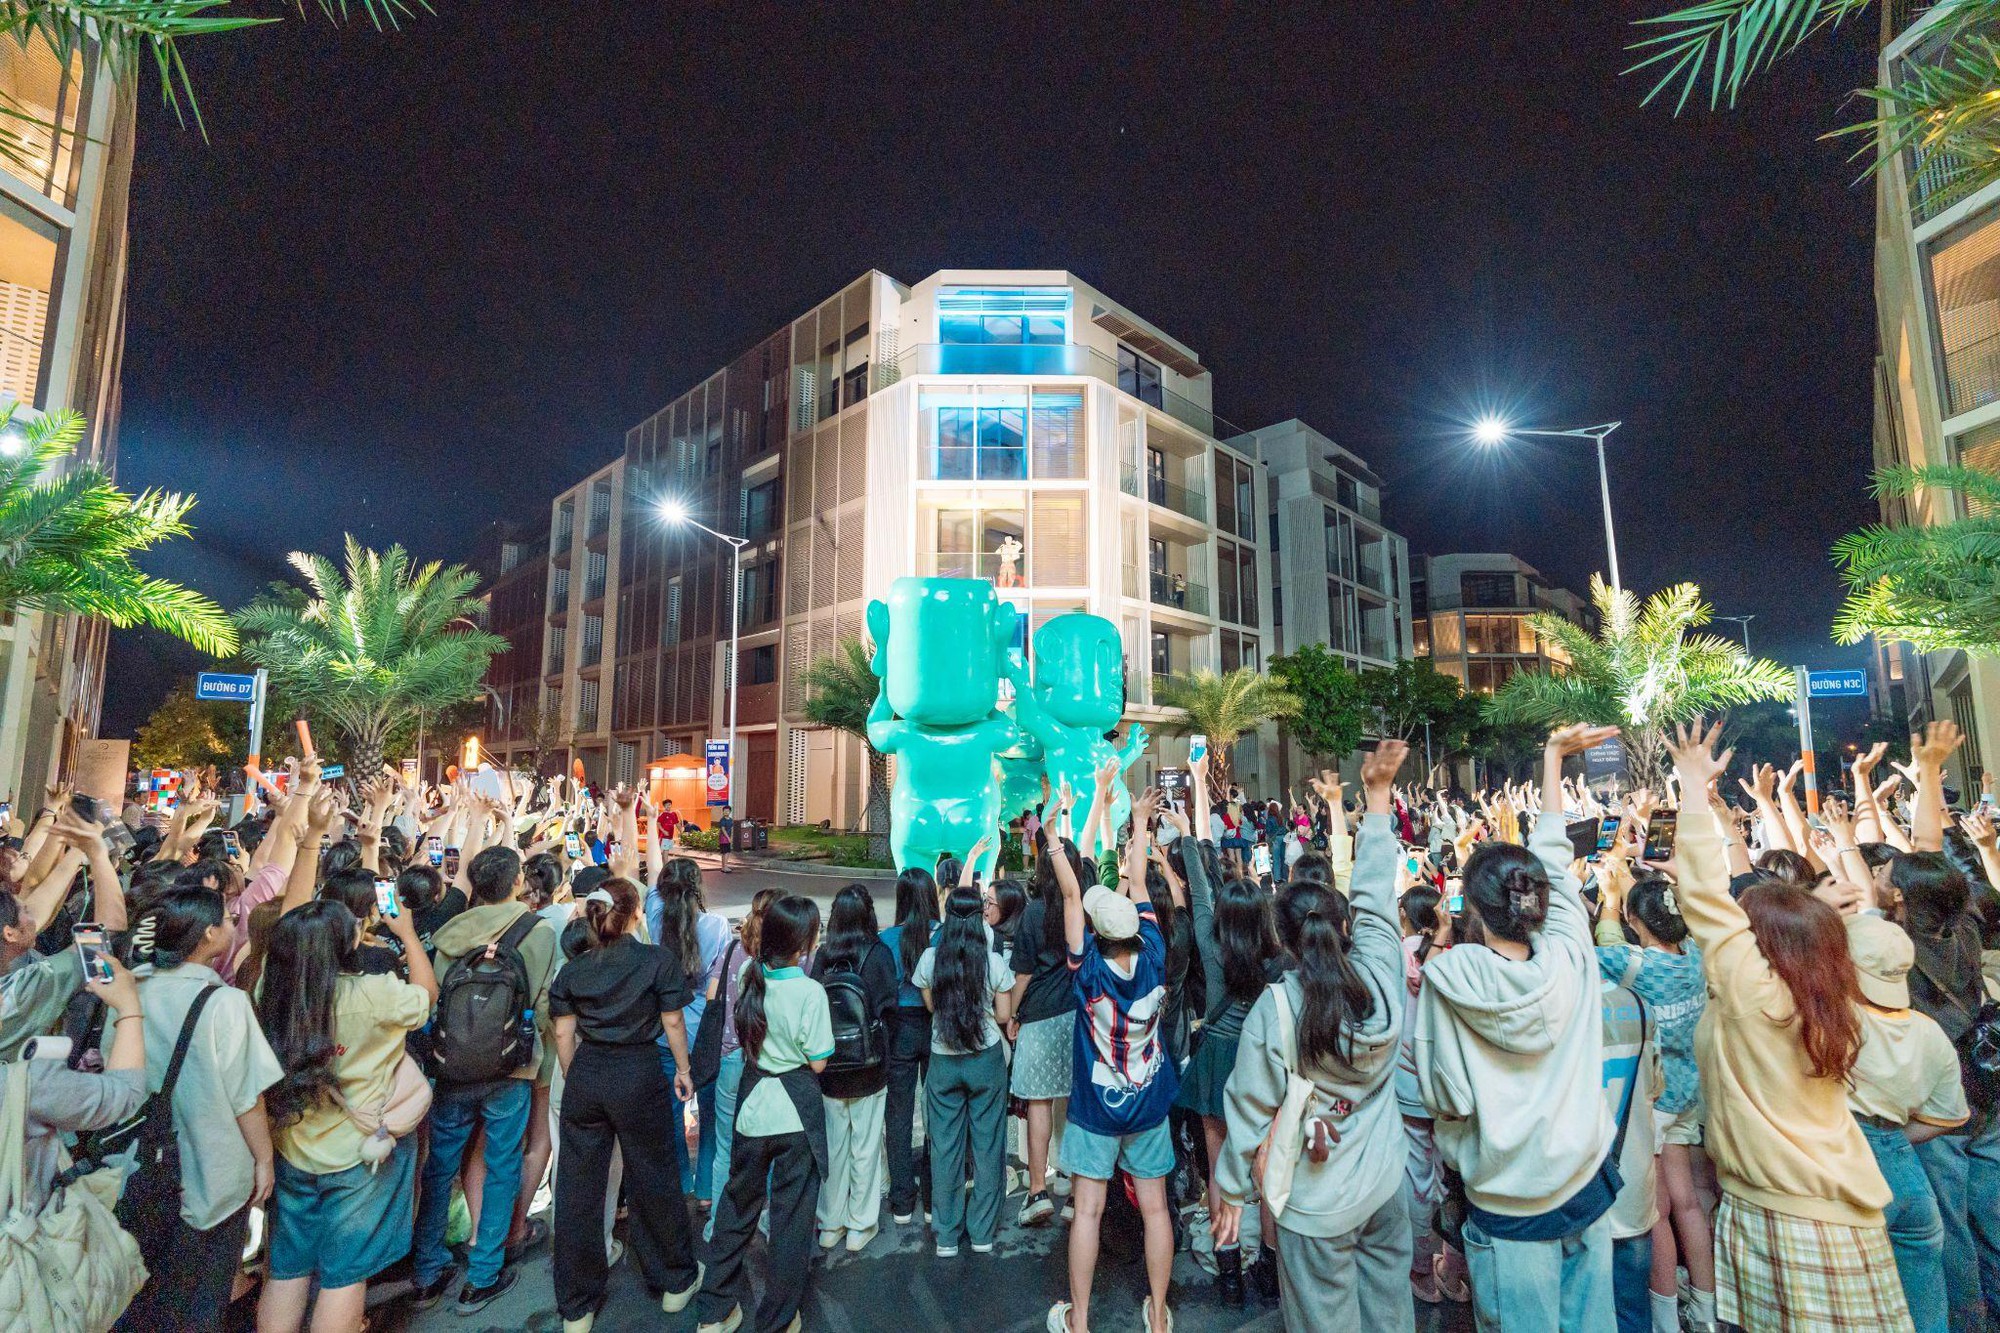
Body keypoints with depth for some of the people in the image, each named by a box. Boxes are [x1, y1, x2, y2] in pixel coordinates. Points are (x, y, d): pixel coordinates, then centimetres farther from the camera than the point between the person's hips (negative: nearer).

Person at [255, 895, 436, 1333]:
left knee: (287, 1269, 19)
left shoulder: (272, 994, -13)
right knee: (344, 1273, 10)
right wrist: (408, 934, 3)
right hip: (361, 1155, -4)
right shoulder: (372, 994, -24)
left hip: (292, 1154, 5)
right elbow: (427, 994, -4)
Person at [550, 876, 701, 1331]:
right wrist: (683, 1070, 8)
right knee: (653, 1181, 13)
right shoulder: (658, 959, -10)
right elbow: (673, 1023, -6)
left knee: (578, 1189, 14)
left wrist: (575, 1080, 17)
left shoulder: (573, 968, 2)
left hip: (585, 1077, 3)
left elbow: (564, 1033, 4)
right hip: (639, 1076, -3)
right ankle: (674, 1282, 31)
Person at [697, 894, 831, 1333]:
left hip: (753, 1104, 5)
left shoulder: (751, 978, -7)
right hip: (796, 1113, -5)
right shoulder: (810, 991, -22)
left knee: (737, 1202, 22)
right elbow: (817, 1063, -14)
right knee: (792, 1215, 11)